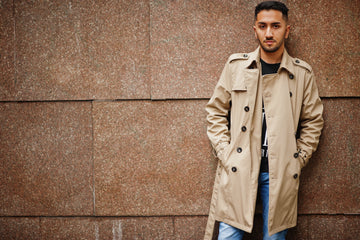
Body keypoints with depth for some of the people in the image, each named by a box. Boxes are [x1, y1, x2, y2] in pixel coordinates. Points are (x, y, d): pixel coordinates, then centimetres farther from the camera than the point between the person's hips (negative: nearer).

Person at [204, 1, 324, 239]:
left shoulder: (303, 73, 4)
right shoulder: (236, 65, 4)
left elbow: (313, 121, 12)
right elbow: (216, 112, 8)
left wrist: (297, 161, 5)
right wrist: (225, 155, 0)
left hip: (281, 175, 1)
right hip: (237, 171, 0)